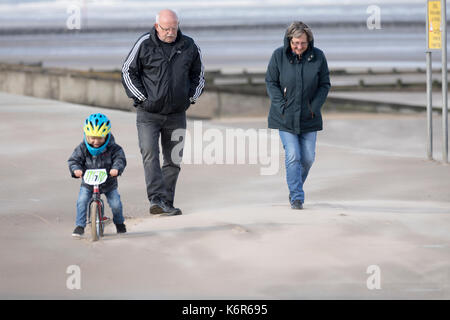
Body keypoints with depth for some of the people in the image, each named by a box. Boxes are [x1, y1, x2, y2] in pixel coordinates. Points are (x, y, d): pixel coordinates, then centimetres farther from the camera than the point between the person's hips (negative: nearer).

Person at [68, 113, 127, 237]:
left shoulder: (112, 148, -12)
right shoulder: (82, 148, -9)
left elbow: (120, 158, -18)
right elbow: (73, 160, -10)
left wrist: (116, 168, -40)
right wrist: (76, 169, -33)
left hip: (108, 183, -1)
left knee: (116, 204, -9)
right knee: (82, 201, -19)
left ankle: (119, 222, 22)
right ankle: (80, 226, -8)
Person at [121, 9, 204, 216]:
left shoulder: (189, 47, 3)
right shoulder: (144, 44, -6)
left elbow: (198, 75, 18)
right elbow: (128, 72, 2)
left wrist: (191, 98, 6)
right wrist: (142, 97, -6)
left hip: (177, 115, 3)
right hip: (148, 114, -3)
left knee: (174, 160, 6)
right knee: (150, 154, -18)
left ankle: (167, 203, 14)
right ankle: (156, 199, -25)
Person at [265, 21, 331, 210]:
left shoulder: (318, 57, -5)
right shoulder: (279, 56, -8)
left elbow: (325, 84, 3)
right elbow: (271, 83, -2)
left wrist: (314, 108, -8)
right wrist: (282, 108, -11)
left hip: (308, 117, 2)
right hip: (285, 117, -2)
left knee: (308, 157, 4)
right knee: (293, 156, -11)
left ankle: (295, 190, 29)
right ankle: (296, 197, -5)